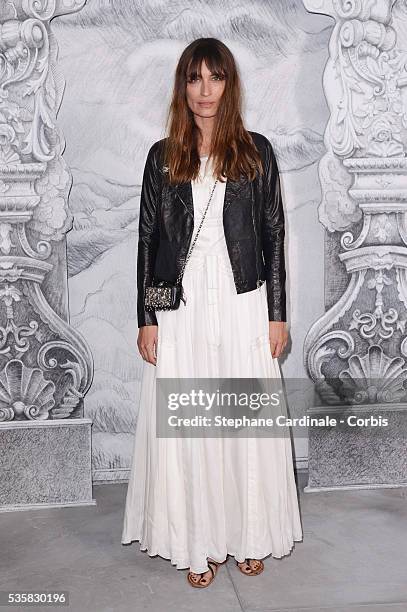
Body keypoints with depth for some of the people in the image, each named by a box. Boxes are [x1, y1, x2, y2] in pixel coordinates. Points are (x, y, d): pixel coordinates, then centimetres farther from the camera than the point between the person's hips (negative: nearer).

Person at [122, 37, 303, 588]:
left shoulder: (256, 151, 3)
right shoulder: (163, 157, 5)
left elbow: (274, 236, 3)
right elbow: (148, 239, 4)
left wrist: (277, 314, -1)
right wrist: (146, 320, -1)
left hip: (243, 308, 0)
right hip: (180, 312, 1)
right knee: (185, 428, 5)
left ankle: (249, 536, 26)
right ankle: (199, 544, 22)